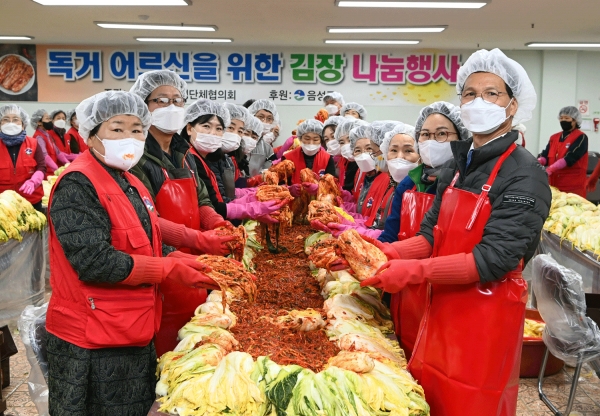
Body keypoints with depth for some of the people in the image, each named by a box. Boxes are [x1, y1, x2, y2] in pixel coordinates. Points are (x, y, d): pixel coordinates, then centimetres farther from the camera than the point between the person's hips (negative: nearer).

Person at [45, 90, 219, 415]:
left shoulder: (130, 184, 11)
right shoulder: (77, 185, -17)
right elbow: (95, 262, -25)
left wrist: (178, 258, -4)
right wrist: (171, 270, -19)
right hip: (91, 347, -9)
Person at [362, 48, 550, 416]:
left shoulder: (525, 175, -15)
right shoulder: (457, 167, 8)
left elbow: (495, 258, -22)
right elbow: (432, 235, 6)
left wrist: (414, 271, -25)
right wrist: (390, 253, -12)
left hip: (488, 314, -6)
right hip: (444, 304, 7)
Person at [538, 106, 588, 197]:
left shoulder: (581, 138, -3)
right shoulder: (554, 137, 15)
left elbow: (570, 157, -17)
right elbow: (545, 155, 5)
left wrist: (549, 169, -29)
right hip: (554, 185, 5)